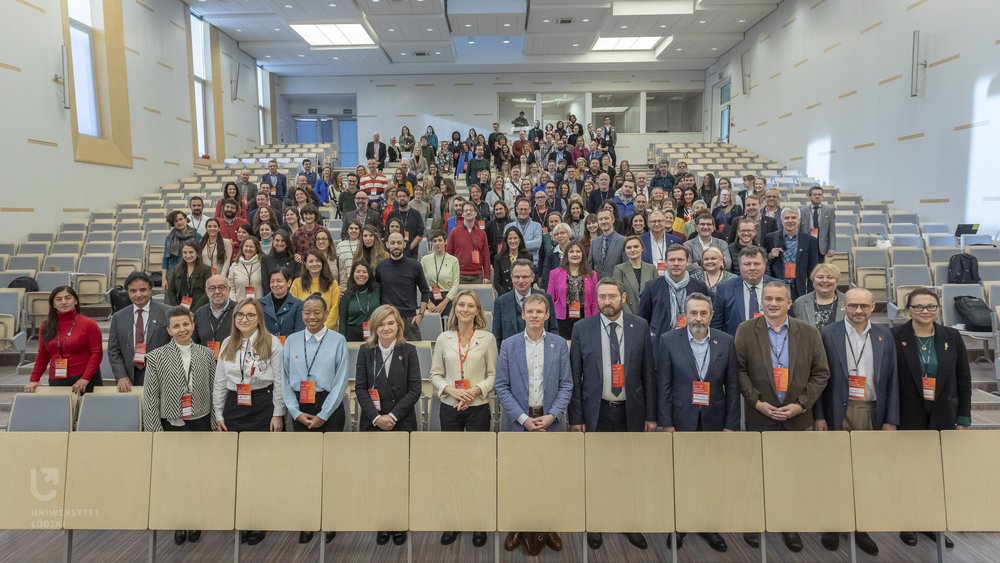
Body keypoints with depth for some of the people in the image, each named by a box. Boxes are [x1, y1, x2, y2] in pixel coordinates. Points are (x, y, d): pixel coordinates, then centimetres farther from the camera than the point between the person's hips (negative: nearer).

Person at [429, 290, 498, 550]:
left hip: (478, 409, -2)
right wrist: (450, 389, -13)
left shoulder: (487, 338, -3)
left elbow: (493, 375, -2)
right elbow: (435, 374, 4)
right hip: (449, 408, 2)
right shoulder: (443, 338, 2)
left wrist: (476, 390, -17)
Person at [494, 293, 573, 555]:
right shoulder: (508, 345, -2)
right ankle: (519, 525, 25)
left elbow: (566, 385, 0)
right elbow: (501, 386, -4)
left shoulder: (559, 344, 0)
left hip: (550, 421, 1)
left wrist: (552, 416, -12)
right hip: (519, 421, 0)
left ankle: (545, 526, 26)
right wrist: (523, 418, -12)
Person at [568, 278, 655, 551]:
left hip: (631, 411, 1)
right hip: (596, 411, -1)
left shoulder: (640, 326, -2)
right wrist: (575, 416, -6)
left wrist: (651, 414, 1)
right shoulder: (582, 328, -5)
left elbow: (648, 373, 1)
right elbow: (575, 376, -3)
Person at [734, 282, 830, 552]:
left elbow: (821, 373, 0)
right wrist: (757, 402, -13)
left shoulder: (809, 333, 0)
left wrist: (800, 404, -10)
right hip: (760, 415, -1)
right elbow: (740, 370, -5)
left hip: (796, 416, 1)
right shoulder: (746, 331, -4)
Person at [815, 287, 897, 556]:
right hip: (838, 412, -2)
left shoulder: (885, 336, 5)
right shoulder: (828, 333, -4)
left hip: (873, 412, 3)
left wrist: (891, 419, 2)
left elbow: (891, 380, 6)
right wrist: (818, 416, -7)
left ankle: (859, 526, 25)